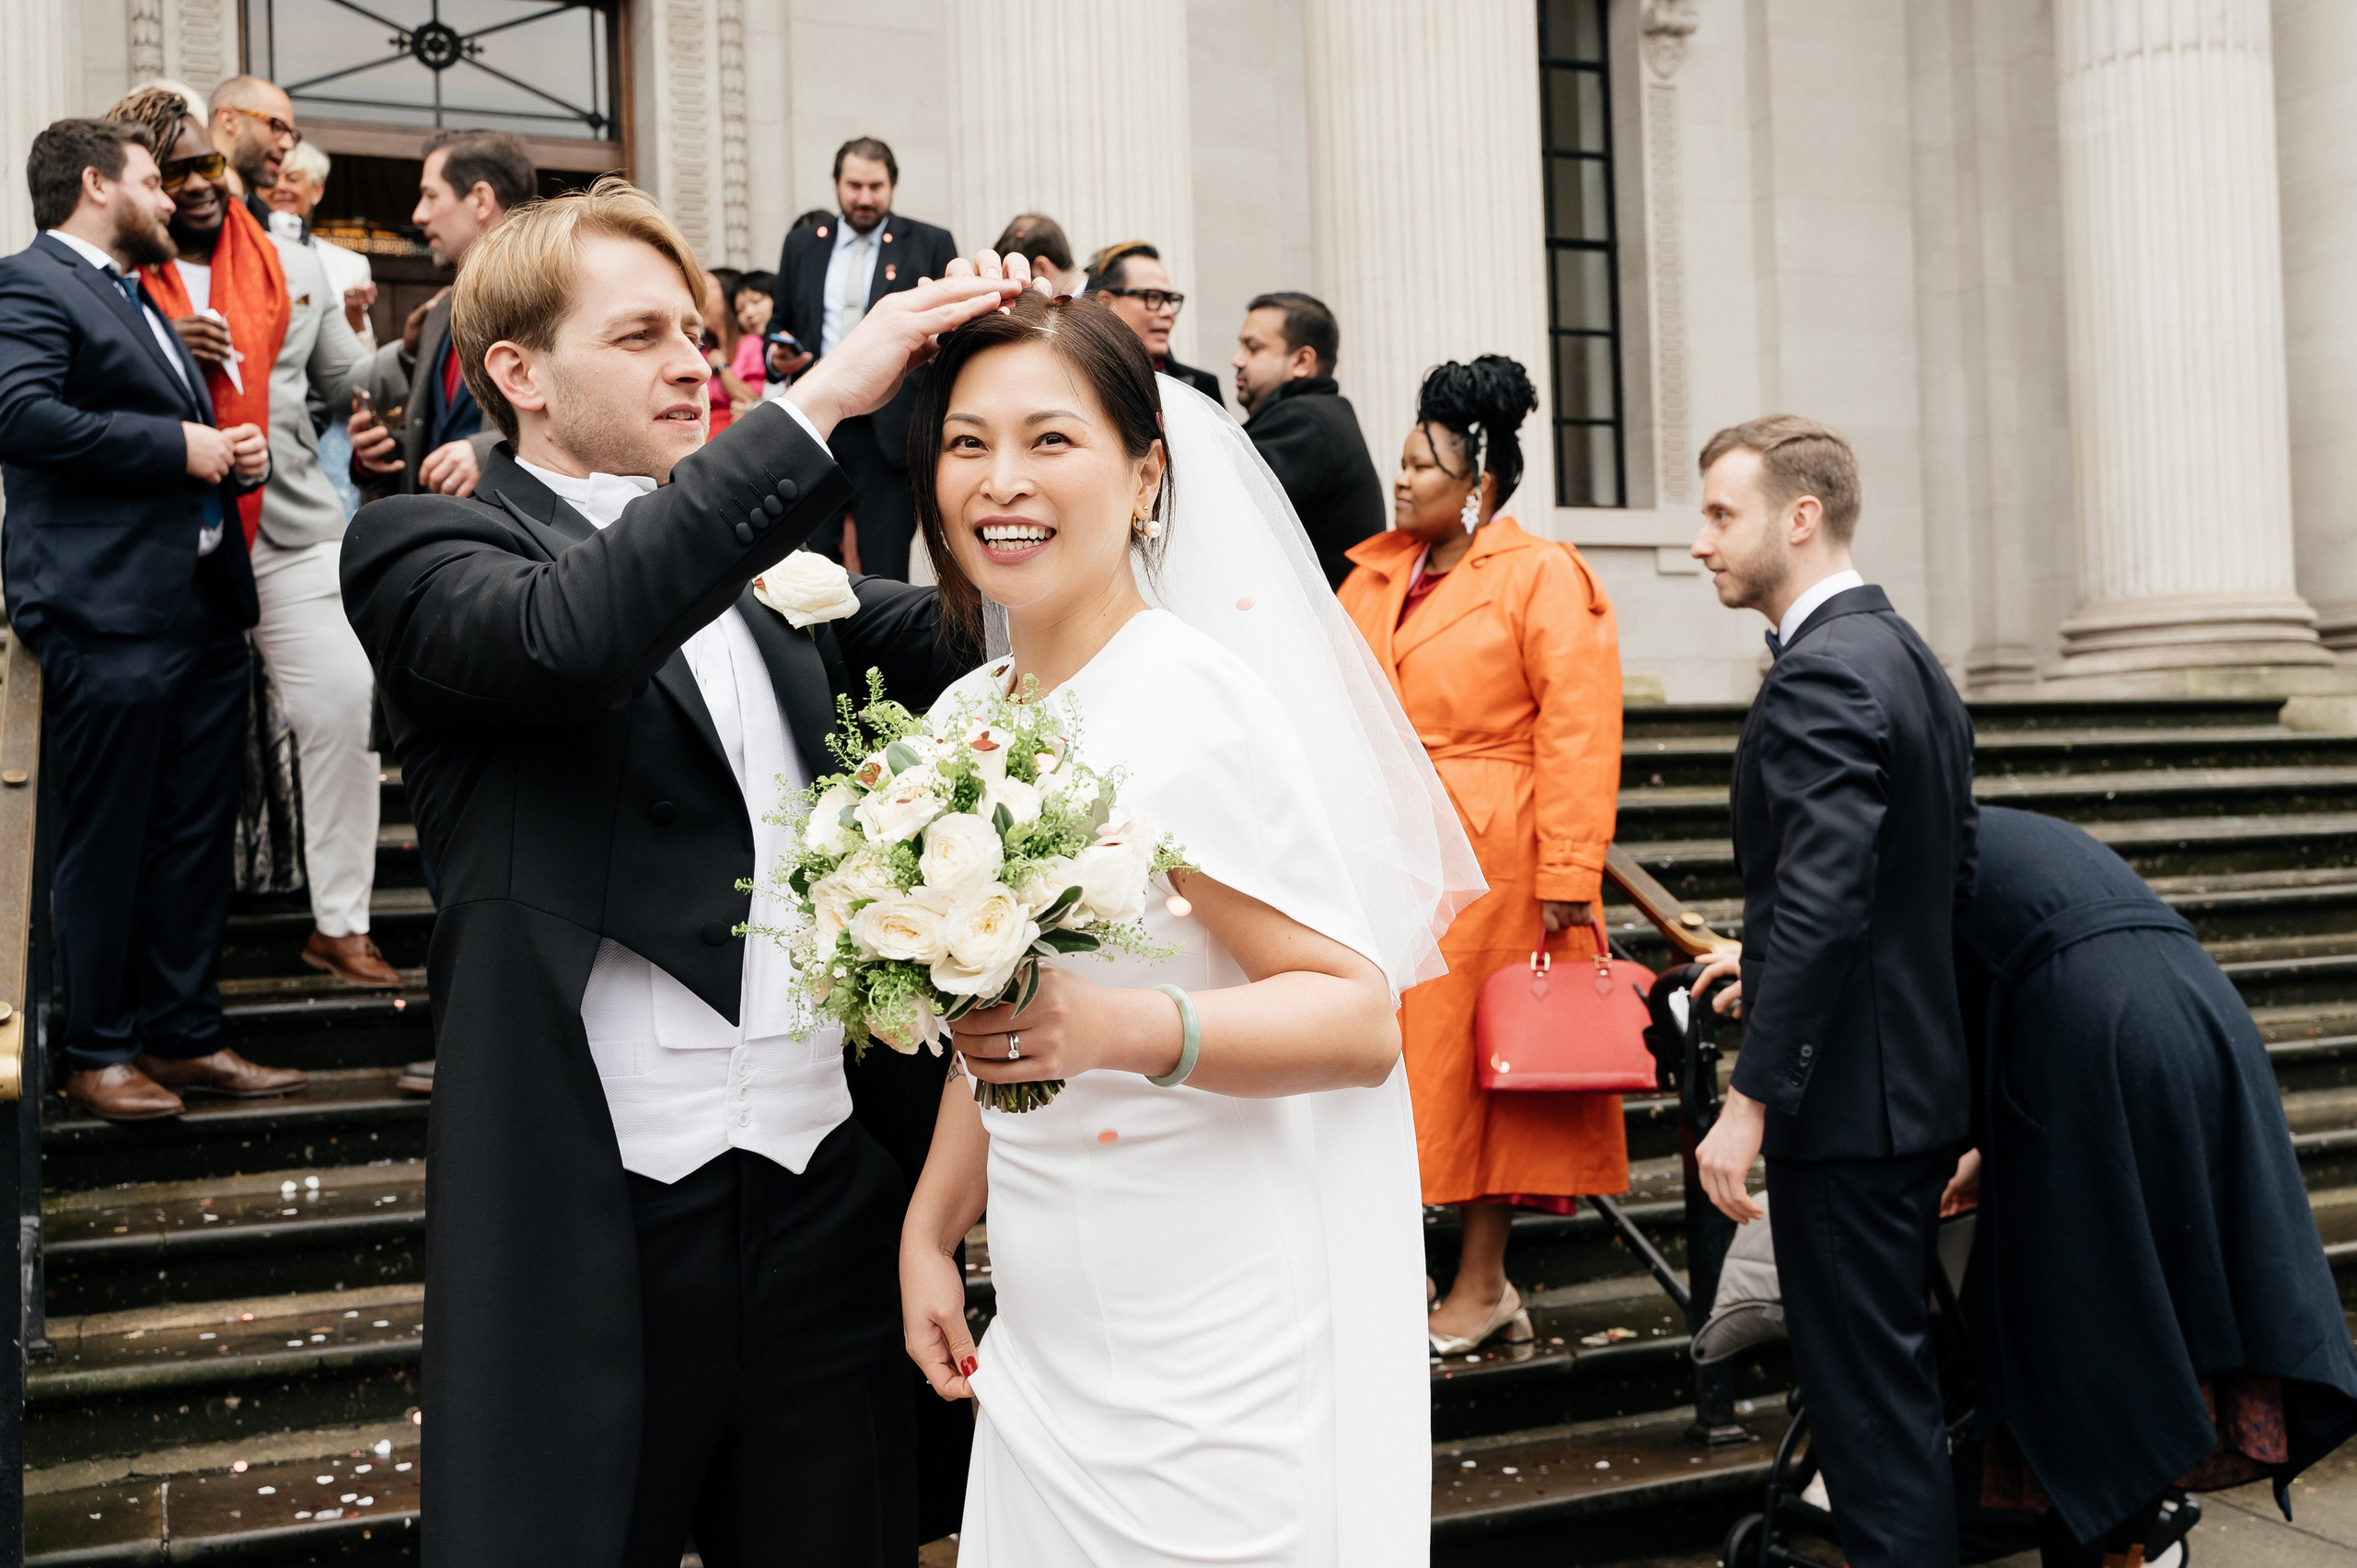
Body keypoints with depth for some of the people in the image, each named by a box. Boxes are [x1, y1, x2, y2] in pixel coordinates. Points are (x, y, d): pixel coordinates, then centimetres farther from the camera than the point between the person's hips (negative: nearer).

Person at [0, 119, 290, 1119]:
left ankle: (185, 1035, 20)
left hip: (204, 609, 9)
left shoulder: (141, 301, 25)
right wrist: (181, 446, -17)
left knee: (196, 836, 11)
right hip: (110, 616, -9)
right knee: (108, 843, -1)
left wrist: (238, 455, 12)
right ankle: (98, 1053, 10)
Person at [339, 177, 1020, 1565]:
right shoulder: (424, 551, -3)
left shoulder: (759, 559, 16)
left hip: (834, 1196, 5)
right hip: (599, 1227, -5)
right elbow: (569, 632, -24)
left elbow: (954, 637, 8)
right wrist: (820, 400, -25)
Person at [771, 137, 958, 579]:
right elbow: (781, 324, 21)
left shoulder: (931, 244, 5)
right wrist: (777, 358, -2)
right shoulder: (801, 245, 14)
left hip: (890, 431, -3)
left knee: (884, 568, -1)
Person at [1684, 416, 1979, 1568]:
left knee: (1862, 1383, -1)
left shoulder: (1820, 674, -18)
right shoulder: (1905, 655, 13)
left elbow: (1819, 904, -27)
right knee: (1894, 1373, 20)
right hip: (1920, 1082, 10)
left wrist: (1749, 1100, -24)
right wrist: (1771, 960, 22)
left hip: (1849, 1096, -10)